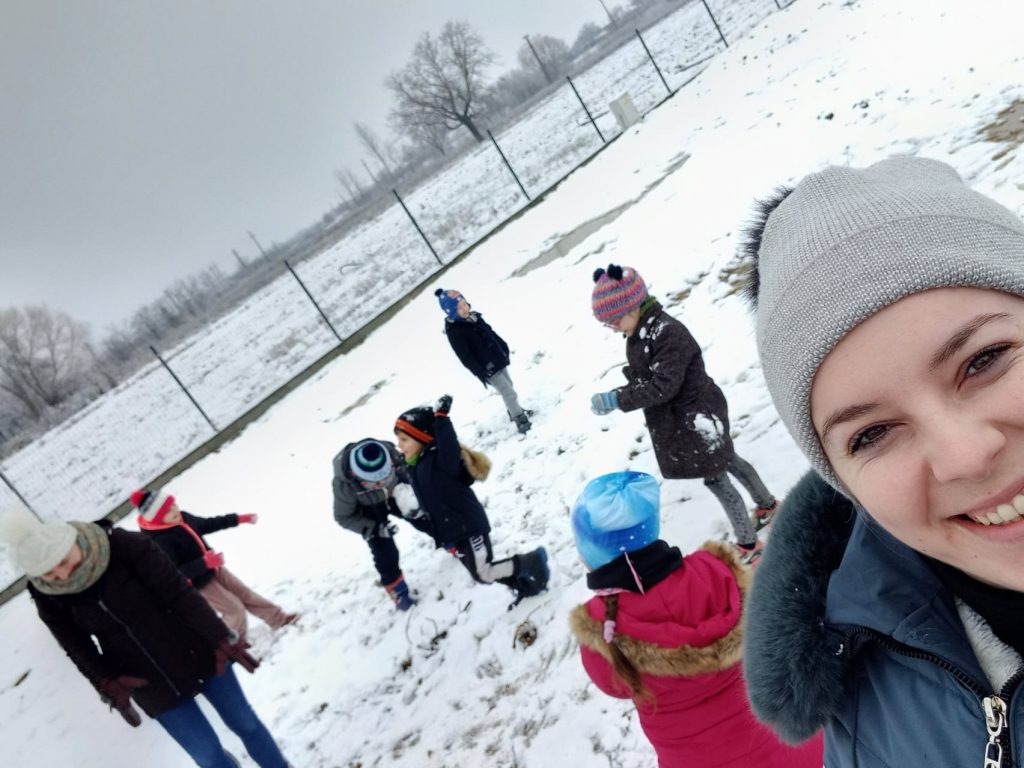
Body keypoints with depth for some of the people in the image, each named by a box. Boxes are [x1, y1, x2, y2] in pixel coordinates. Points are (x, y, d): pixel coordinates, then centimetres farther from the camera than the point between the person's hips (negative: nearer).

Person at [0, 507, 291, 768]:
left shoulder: (125, 546, -22)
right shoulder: (50, 600, -11)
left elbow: (179, 593, -20)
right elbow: (81, 652, 0)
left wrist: (221, 639, -20)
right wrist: (108, 683, -16)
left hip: (196, 655, -2)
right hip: (153, 688, 2)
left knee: (245, 724, 14)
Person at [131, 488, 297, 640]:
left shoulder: (181, 517, -6)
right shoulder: (160, 541, -32)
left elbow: (206, 525, 11)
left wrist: (237, 519, 9)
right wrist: (204, 562, -43)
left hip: (213, 568, 8)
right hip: (198, 583, -8)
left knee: (245, 594, 15)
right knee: (235, 609, 3)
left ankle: (278, 619, 29)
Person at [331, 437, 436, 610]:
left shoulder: (393, 456, -38)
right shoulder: (344, 484, -40)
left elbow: (413, 474, -13)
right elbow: (344, 517, -21)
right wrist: (375, 529, -29)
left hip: (394, 496, 2)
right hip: (368, 510, -2)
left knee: (425, 520, 11)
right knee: (384, 552, -6)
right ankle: (398, 590, 18)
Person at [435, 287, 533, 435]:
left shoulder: (474, 317, 3)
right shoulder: (454, 332, -22)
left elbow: (491, 333, 16)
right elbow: (465, 357, -22)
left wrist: (503, 348, 19)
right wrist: (480, 373, -23)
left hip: (498, 359, 8)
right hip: (487, 369, -8)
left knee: (508, 386, 22)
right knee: (508, 392, -7)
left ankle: (515, 411, 41)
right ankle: (520, 420, 4)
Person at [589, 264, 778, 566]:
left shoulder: (668, 332, -29)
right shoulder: (638, 334, 1)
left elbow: (663, 385, -32)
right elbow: (644, 380, 8)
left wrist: (617, 400, -33)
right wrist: (618, 397, -6)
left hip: (697, 417, -10)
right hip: (682, 419, 10)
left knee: (716, 479, 1)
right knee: (727, 461, 26)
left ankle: (748, 544, 17)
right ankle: (768, 505, 48)